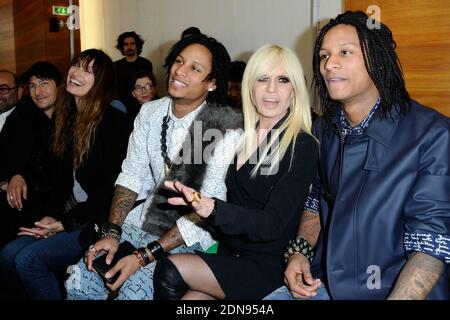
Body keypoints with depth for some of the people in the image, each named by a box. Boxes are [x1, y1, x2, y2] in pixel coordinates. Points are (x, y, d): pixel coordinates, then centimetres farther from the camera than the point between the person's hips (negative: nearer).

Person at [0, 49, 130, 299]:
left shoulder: (114, 121, -14)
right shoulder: (68, 117, 11)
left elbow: (111, 186, -15)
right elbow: (62, 174, 13)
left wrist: (68, 222, -12)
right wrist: (53, 215, -1)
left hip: (99, 221, -7)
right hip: (69, 215, 7)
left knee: (29, 259, -18)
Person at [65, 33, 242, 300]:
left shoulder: (227, 128, -18)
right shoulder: (150, 112, 3)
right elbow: (131, 175, 7)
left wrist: (145, 256, -20)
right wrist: (112, 233, -6)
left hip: (190, 236, -5)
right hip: (144, 219, 6)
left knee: (131, 293, -22)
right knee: (78, 285, -6)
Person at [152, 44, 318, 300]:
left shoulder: (303, 147, -12)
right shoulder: (241, 135, 6)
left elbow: (273, 224, -21)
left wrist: (212, 209, -36)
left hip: (266, 266, -5)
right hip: (227, 250, 5)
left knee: (170, 271, -19)